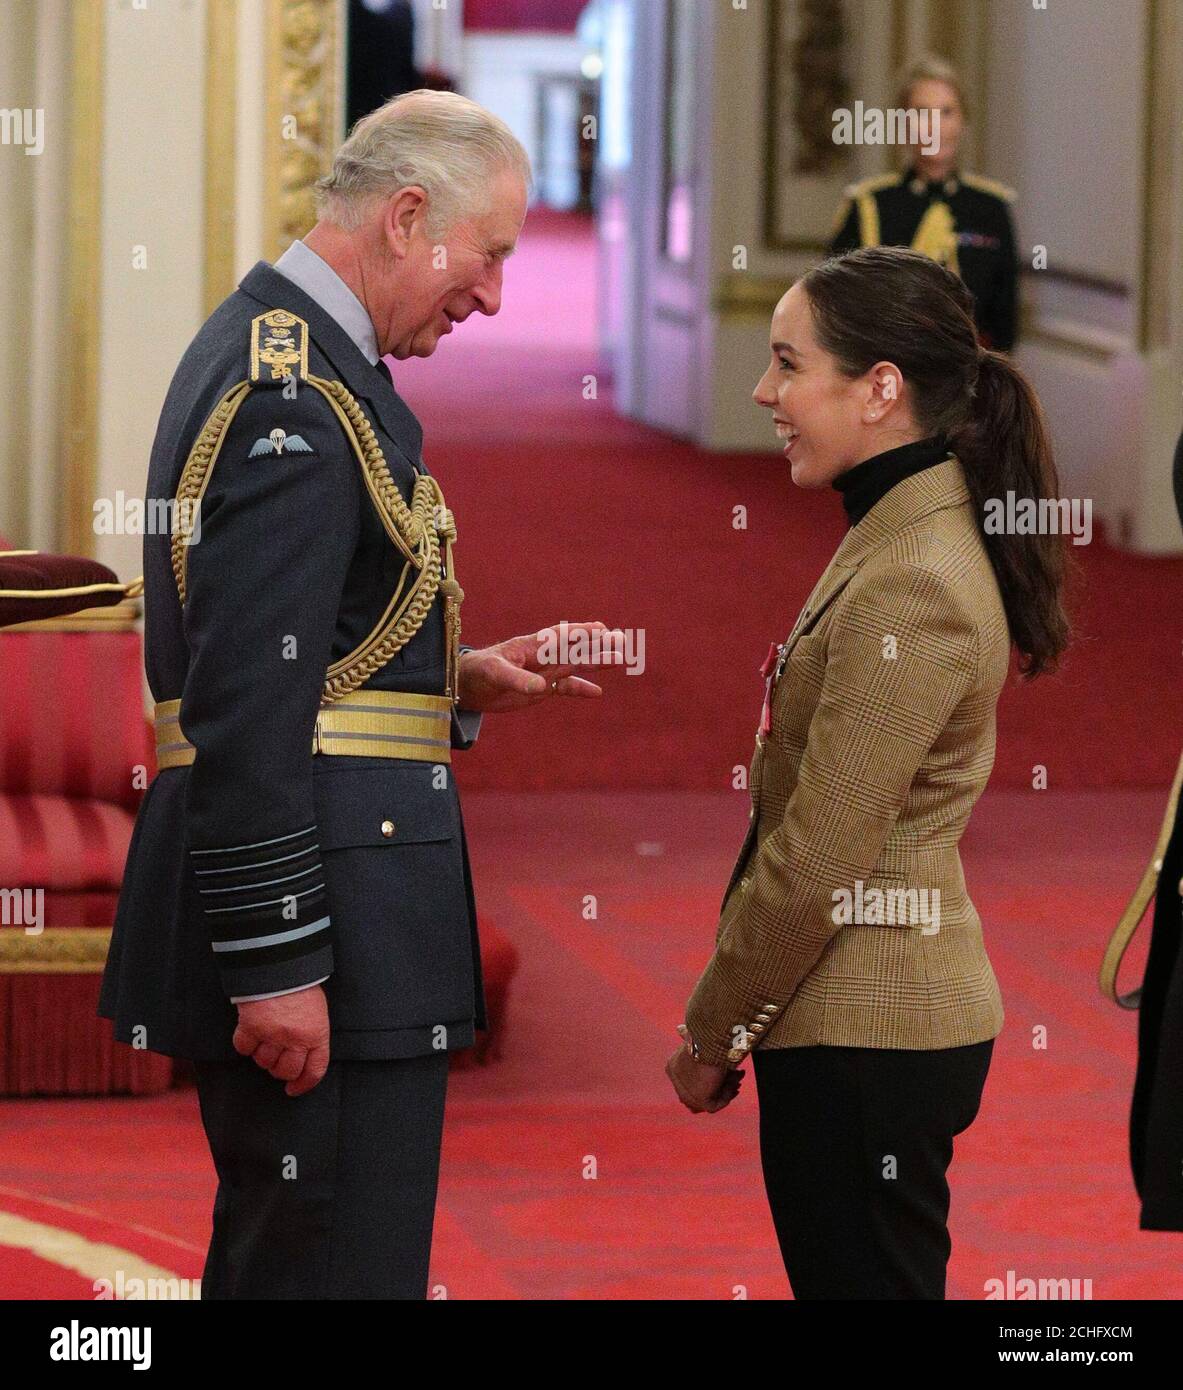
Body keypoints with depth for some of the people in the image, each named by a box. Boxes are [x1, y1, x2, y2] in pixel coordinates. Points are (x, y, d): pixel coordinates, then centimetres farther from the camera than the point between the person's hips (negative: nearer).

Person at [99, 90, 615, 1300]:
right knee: (339, 1271, -9)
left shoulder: (261, 355, 17)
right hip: (318, 926, -11)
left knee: (274, 1260, 17)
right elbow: (245, 701, -22)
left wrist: (456, 684, 12)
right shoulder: (296, 396, -17)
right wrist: (276, 964, -23)